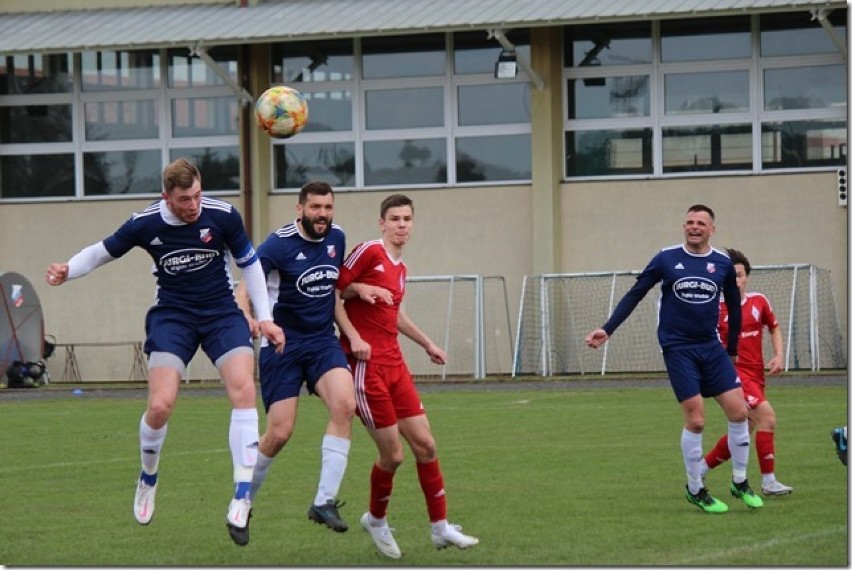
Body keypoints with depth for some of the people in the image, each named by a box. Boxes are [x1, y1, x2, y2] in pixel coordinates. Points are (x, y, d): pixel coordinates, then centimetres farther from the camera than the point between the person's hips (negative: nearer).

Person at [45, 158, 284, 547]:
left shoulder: (222, 216, -12)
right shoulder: (145, 223, -11)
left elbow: (249, 263, 3)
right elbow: (104, 251, 5)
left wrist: (265, 318, 0)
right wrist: (68, 271, -14)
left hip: (222, 312, 0)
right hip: (172, 315, 0)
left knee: (244, 390, -21)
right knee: (160, 405, -16)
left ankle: (241, 500, -17)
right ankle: (148, 481, 17)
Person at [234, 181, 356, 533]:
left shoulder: (336, 238, 5)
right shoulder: (280, 243, -13)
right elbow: (245, 289, -19)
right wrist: (246, 317, -38)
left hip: (322, 340, 4)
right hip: (281, 343, -4)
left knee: (345, 404, -23)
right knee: (280, 433, -7)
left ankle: (324, 502, -19)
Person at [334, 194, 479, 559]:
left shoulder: (400, 268, 16)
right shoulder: (369, 252, -9)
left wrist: (426, 344, 34)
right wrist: (353, 337, -20)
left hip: (394, 362, 8)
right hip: (365, 363, -8)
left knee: (424, 444, 5)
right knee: (392, 454, -5)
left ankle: (440, 528, 14)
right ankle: (376, 521, 20)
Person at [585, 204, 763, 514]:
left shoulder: (722, 264, 3)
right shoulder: (666, 259, -4)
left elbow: (734, 308, 16)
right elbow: (634, 295, 2)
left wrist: (732, 349, 20)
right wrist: (607, 330, -5)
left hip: (711, 347, 3)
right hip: (678, 349, -3)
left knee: (738, 411, -4)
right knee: (695, 420, -9)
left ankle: (740, 483, 14)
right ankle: (695, 490, 8)